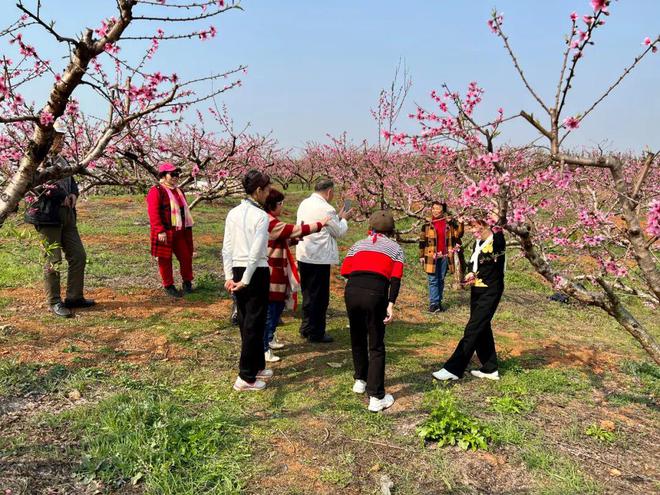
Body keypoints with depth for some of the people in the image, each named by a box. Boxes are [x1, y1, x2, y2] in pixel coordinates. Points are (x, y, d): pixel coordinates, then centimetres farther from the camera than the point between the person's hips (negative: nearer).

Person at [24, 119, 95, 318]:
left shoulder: (61, 159, 18)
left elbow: (70, 180, 26)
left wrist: (73, 194, 4)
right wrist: (62, 197, -15)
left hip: (67, 214, 8)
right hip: (48, 215, -8)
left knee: (78, 256, 9)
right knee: (53, 261, -2)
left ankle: (74, 297, 20)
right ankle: (54, 303, 10)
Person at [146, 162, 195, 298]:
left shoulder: (179, 191, 16)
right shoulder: (156, 191, -10)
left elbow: (184, 211, 21)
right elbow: (153, 213, -18)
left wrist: (188, 228, 18)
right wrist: (160, 231, -23)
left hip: (179, 232, 7)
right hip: (164, 233, -7)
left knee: (186, 257, 7)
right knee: (165, 260, 5)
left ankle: (187, 282, 25)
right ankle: (168, 286, 17)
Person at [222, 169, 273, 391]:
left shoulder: (233, 213, 6)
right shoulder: (261, 216, -14)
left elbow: (227, 248, 5)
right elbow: (256, 252, -18)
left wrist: (229, 276, 6)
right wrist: (246, 280, -12)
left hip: (237, 271, 7)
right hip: (256, 273, -7)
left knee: (245, 322, 16)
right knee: (255, 323, 2)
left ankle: (257, 366, 32)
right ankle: (246, 377, 7)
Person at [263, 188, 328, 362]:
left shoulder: (269, 221, 13)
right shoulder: (270, 223, -20)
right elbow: (296, 230, -19)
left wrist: (294, 239, 5)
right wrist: (320, 224, -8)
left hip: (275, 273, 11)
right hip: (271, 274, -11)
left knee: (278, 306, 20)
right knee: (269, 310, -4)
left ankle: (269, 339, 35)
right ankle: (263, 349, 4)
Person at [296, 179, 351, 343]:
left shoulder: (304, 203, 7)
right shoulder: (326, 209, -17)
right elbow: (339, 232, -6)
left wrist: (337, 217, 18)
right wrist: (343, 219, 12)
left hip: (303, 256, 8)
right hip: (319, 258, -8)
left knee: (308, 294, 19)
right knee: (319, 297, 4)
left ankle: (306, 329, 30)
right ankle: (316, 334, 13)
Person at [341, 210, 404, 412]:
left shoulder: (358, 244, 24)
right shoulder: (395, 248, 18)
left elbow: (345, 271, 14)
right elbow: (395, 278, 3)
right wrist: (391, 304, -4)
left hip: (352, 291, 3)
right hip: (376, 293, -2)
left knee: (357, 339, 23)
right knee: (376, 346, 7)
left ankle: (360, 380, 40)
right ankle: (376, 398, 5)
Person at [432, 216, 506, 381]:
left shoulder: (497, 241, -14)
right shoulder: (478, 243, 11)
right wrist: (471, 274, 0)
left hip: (490, 292, -9)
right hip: (477, 291, 9)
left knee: (473, 329, -8)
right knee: (482, 329, 14)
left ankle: (453, 369, -6)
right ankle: (490, 369, 26)